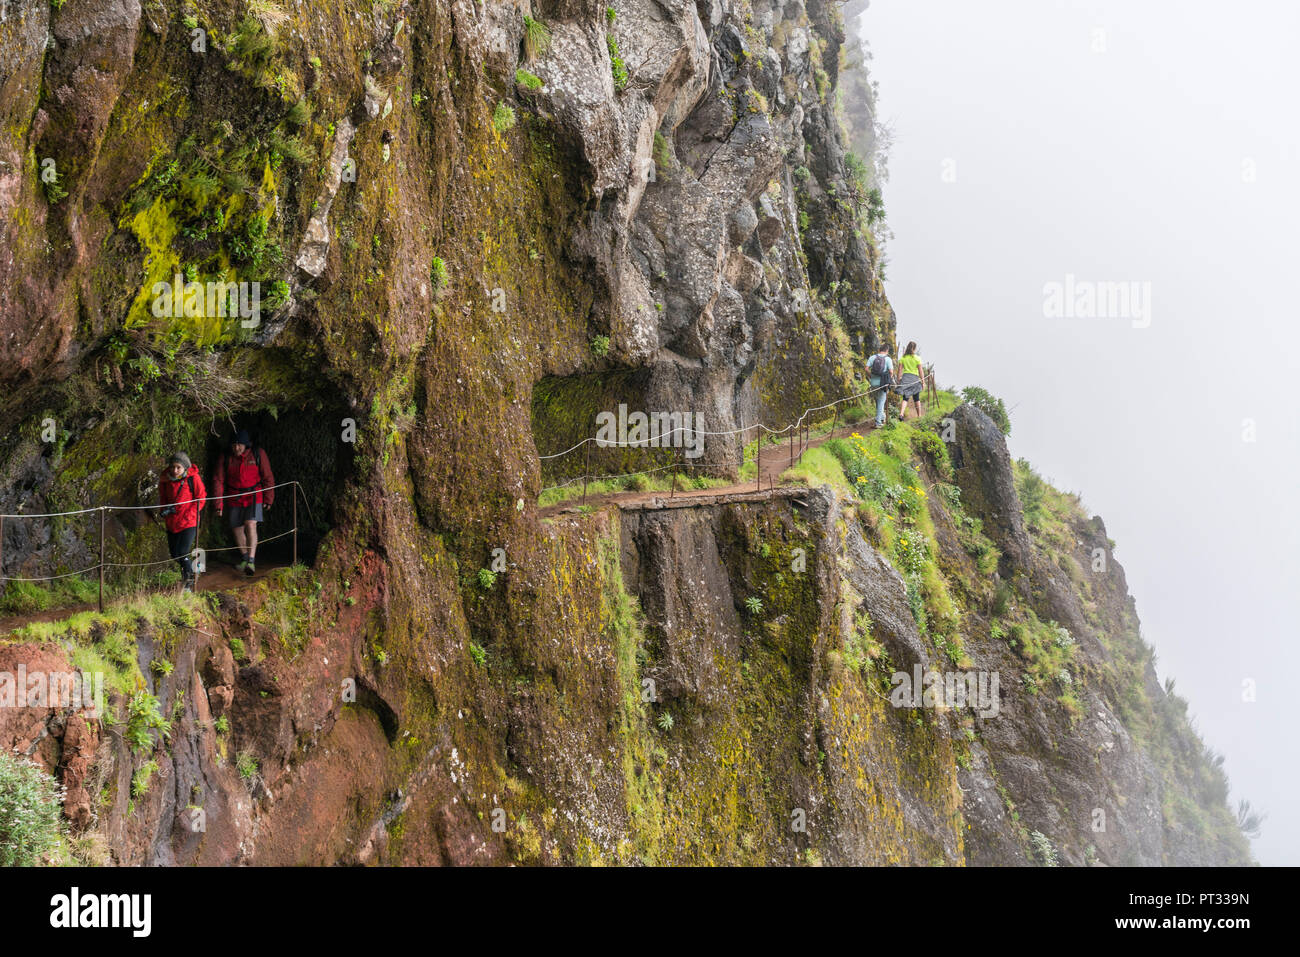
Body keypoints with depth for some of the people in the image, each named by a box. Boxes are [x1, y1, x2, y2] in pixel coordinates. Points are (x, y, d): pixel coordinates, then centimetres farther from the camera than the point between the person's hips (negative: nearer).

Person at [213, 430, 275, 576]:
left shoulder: (258, 454, -10)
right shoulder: (225, 458, -7)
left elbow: (268, 478, 0)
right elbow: (219, 481, -1)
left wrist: (268, 499, 5)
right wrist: (219, 503, -4)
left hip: (254, 496, -3)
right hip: (235, 498, 3)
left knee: (251, 525, -20)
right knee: (237, 529, 9)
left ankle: (251, 561, -25)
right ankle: (244, 558, 31)